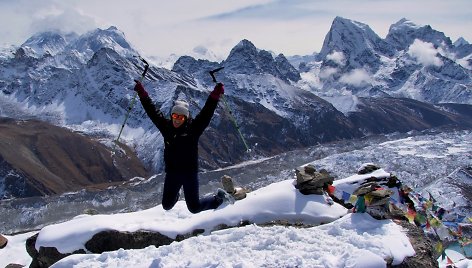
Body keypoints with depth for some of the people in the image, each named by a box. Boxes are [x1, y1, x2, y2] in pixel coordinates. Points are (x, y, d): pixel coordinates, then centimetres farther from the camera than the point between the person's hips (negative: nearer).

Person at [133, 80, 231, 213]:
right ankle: (174, 196, 50)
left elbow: (206, 112, -16)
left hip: (189, 172, -4)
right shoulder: (166, 127, 0)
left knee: (194, 207, 2)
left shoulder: (193, 128, -9)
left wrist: (215, 95, -26)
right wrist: (142, 93, 7)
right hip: (172, 172, 4)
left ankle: (220, 198, 28)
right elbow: (152, 110, 6)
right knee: (167, 205, 13)